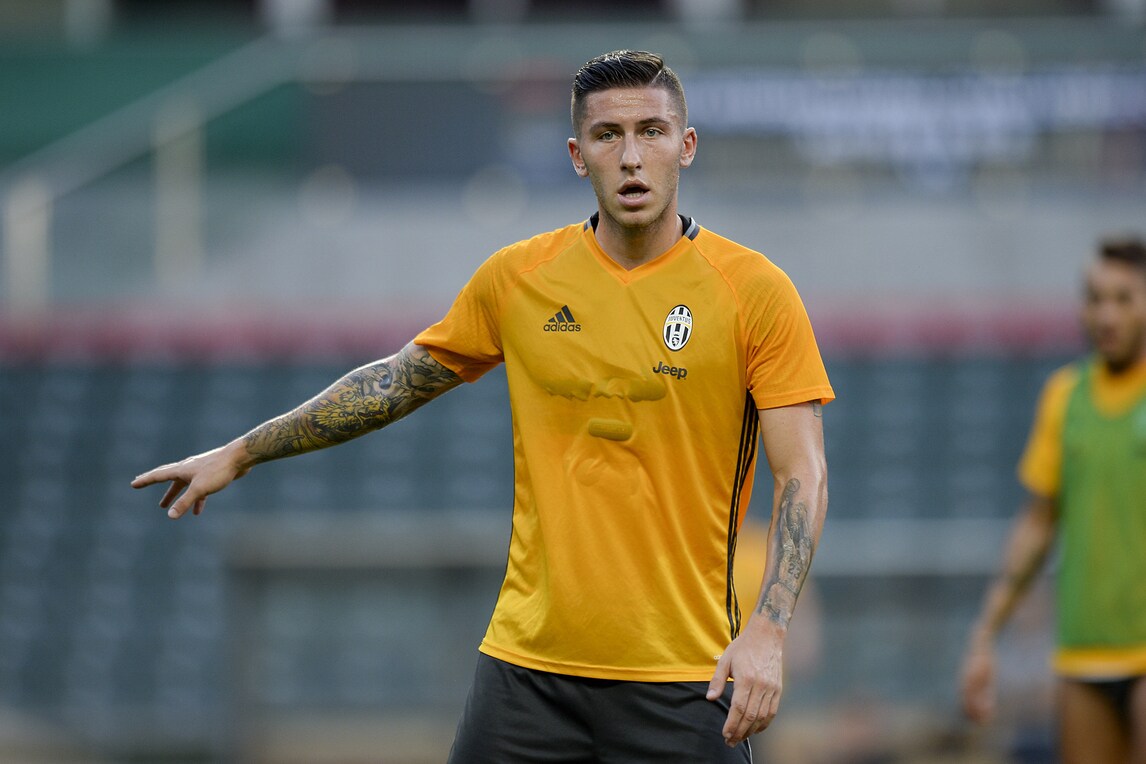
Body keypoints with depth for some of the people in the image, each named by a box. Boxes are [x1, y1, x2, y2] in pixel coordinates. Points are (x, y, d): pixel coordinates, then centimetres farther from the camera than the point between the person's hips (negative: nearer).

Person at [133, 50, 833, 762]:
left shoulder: (756, 291, -4)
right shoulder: (516, 277, 5)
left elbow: (803, 476, -7)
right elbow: (395, 382, 18)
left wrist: (767, 629, -19)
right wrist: (239, 454, 21)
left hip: (684, 677, -2)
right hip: (528, 657, 2)